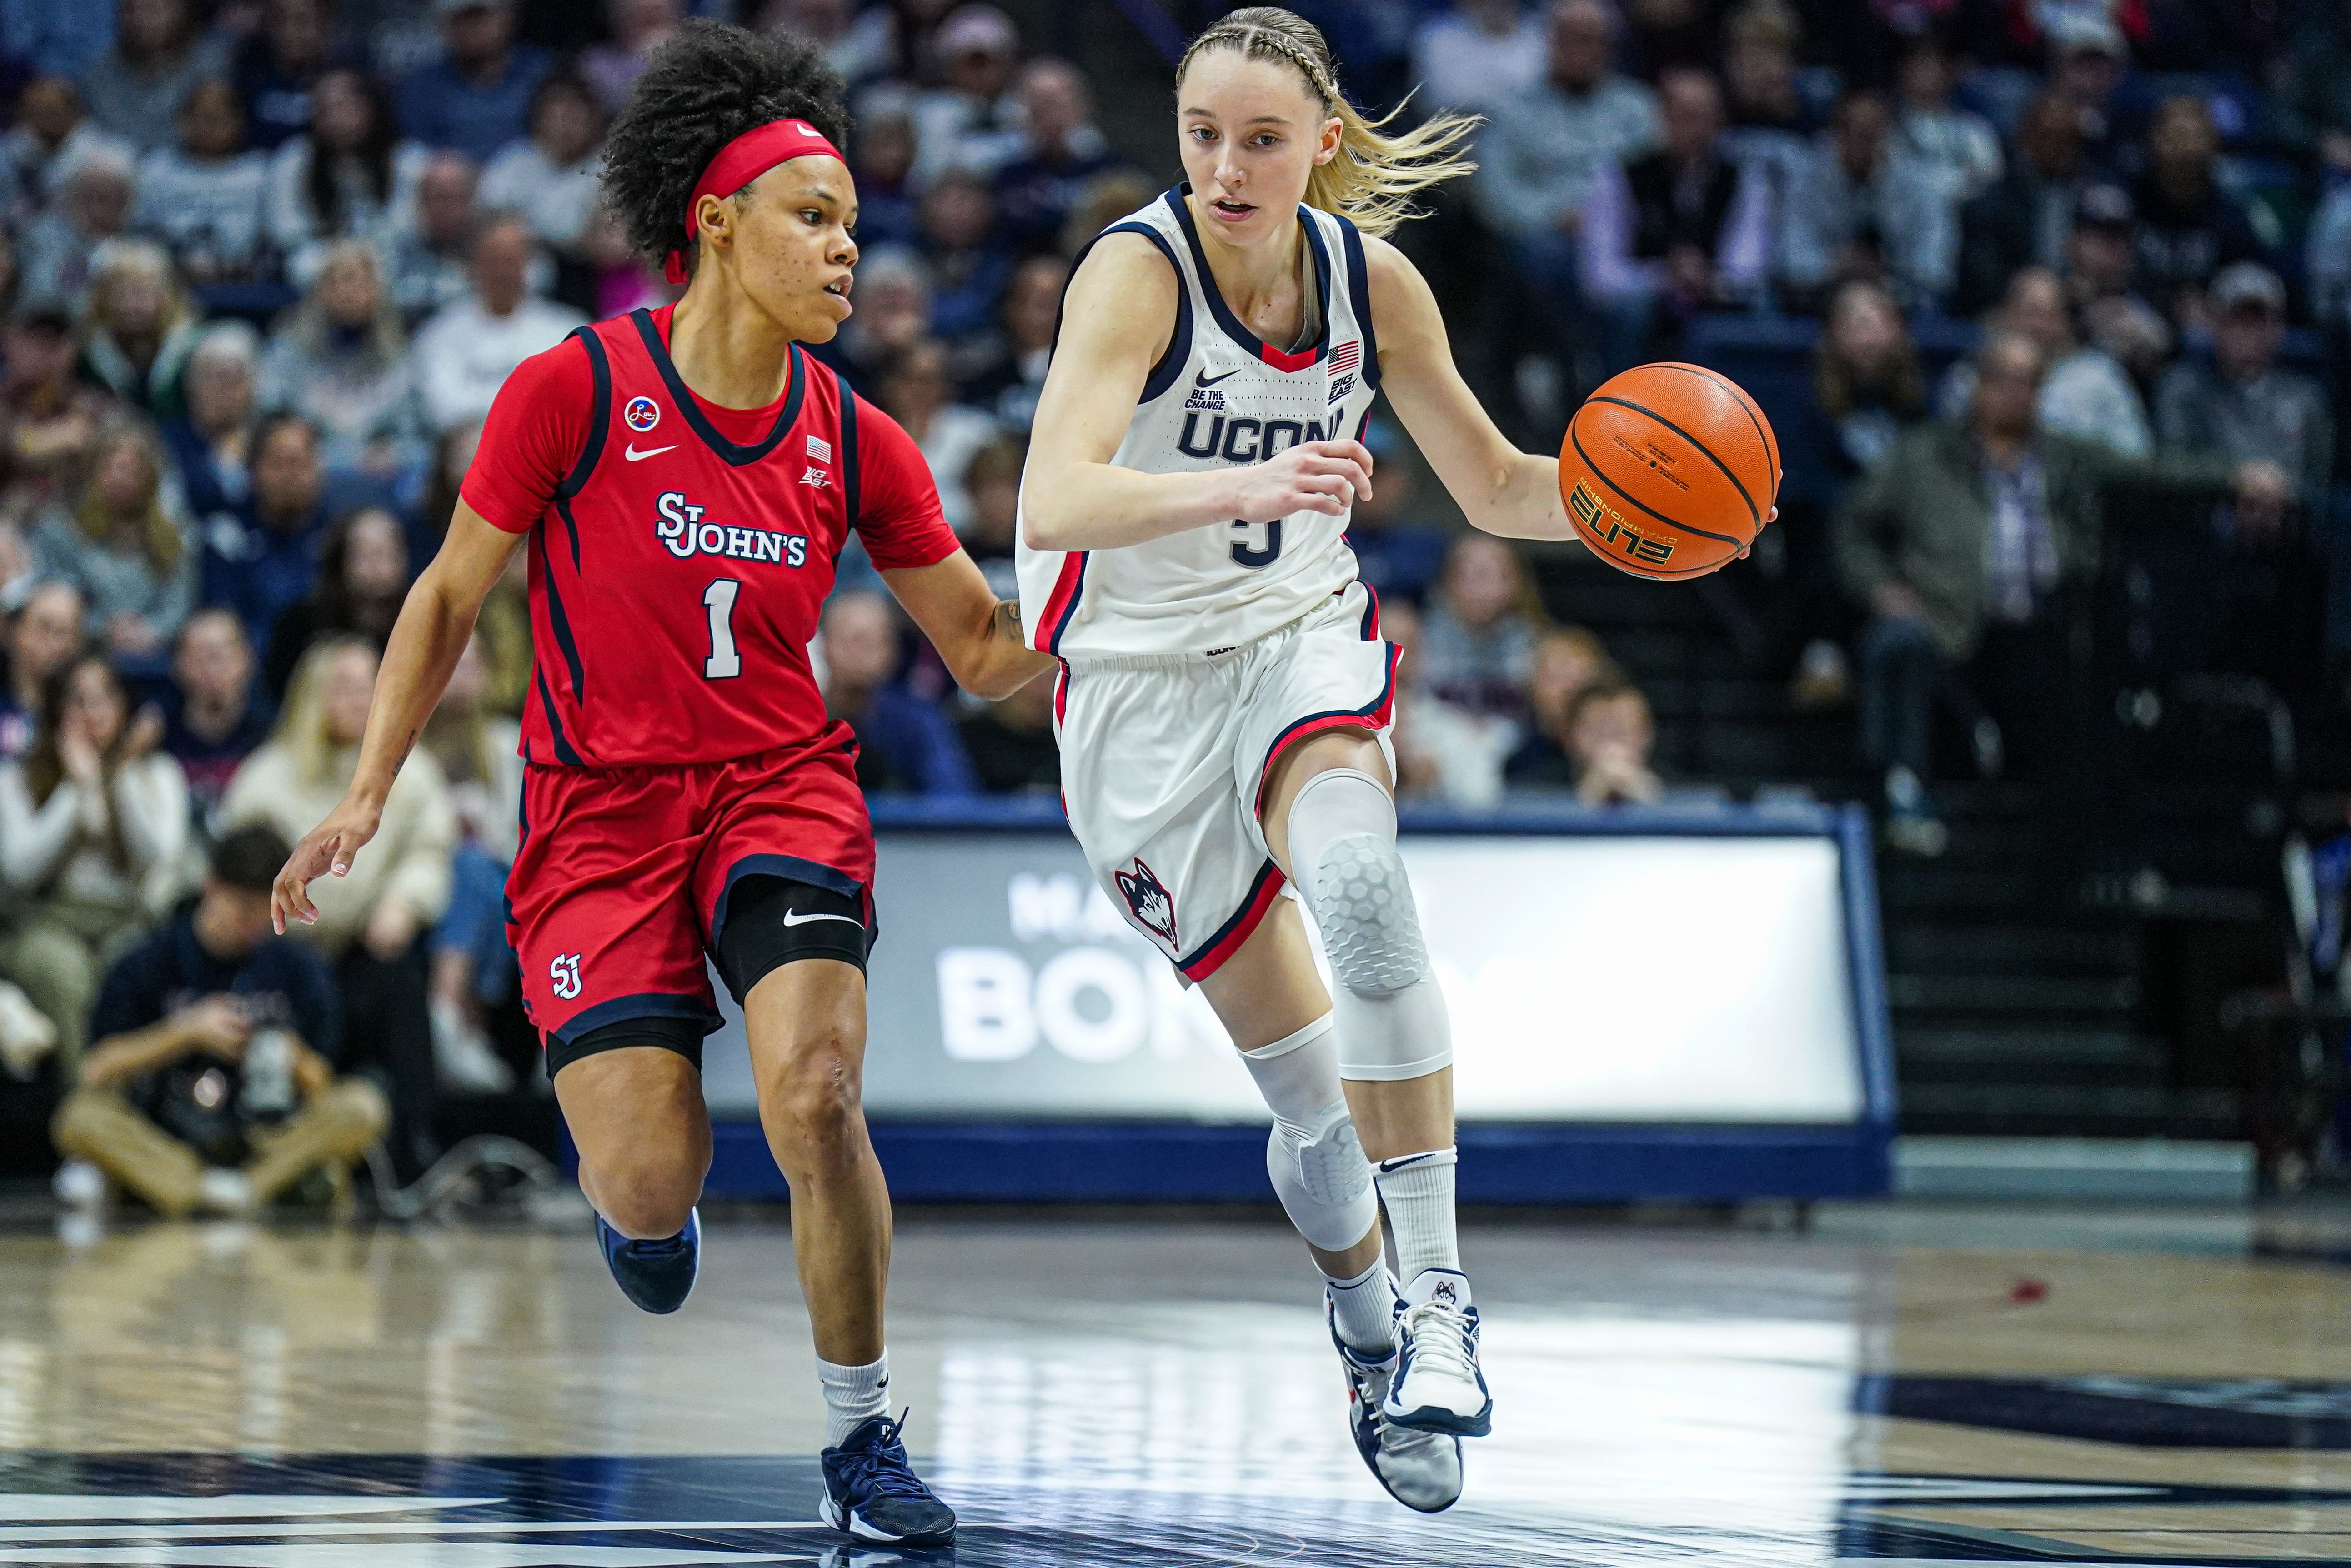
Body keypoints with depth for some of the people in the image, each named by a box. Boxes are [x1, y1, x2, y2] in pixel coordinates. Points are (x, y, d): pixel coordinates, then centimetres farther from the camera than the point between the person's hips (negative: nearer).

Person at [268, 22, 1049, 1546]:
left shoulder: (855, 443, 1)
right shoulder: (573, 389, -9)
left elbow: (992, 652, 8)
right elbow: (452, 596, 1)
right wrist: (368, 795, -3)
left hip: (781, 789, 2)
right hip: (602, 808, -2)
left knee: (815, 1095, -23)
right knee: (646, 1183, -12)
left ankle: (865, 1436, -4)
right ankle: (641, 1197, 30)